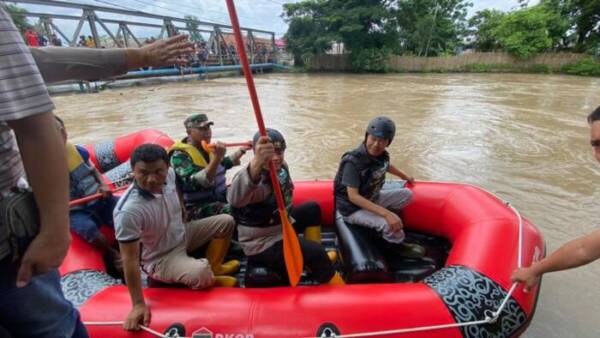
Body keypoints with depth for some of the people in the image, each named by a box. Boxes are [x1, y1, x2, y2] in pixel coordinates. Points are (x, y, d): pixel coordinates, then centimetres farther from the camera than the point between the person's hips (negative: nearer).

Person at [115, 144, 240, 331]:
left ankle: (214, 267, 25)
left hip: (182, 235, 7)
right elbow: (130, 259, -31)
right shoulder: (129, 211, -37)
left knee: (226, 222, 9)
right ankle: (212, 279, 6)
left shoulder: (169, 174, -18)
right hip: (160, 258, -7)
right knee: (201, 273, -33)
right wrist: (138, 305, -26)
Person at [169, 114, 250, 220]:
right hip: (197, 208, -8)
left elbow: (224, 164, 27)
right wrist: (216, 158, -39)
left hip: (220, 199, 8)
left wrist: (241, 150, 28)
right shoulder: (180, 155, -15)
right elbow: (198, 182, -30)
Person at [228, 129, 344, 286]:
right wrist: (256, 163, -72)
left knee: (312, 209, 19)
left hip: (281, 225, 9)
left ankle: (315, 261, 27)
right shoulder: (258, 179, -32)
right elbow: (235, 199, -58)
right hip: (262, 245, -9)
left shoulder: (281, 167, -5)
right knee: (315, 252, -20)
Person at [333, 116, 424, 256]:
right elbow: (353, 197, -33)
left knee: (406, 195, 8)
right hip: (352, 208, -8)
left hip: (371, 198, 8)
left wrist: (405, 177, 32)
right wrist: (386, 213, -37)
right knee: (390, 224, -23)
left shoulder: (382, 155, -9)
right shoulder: (353, 161, -31)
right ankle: (397, 245, 11)